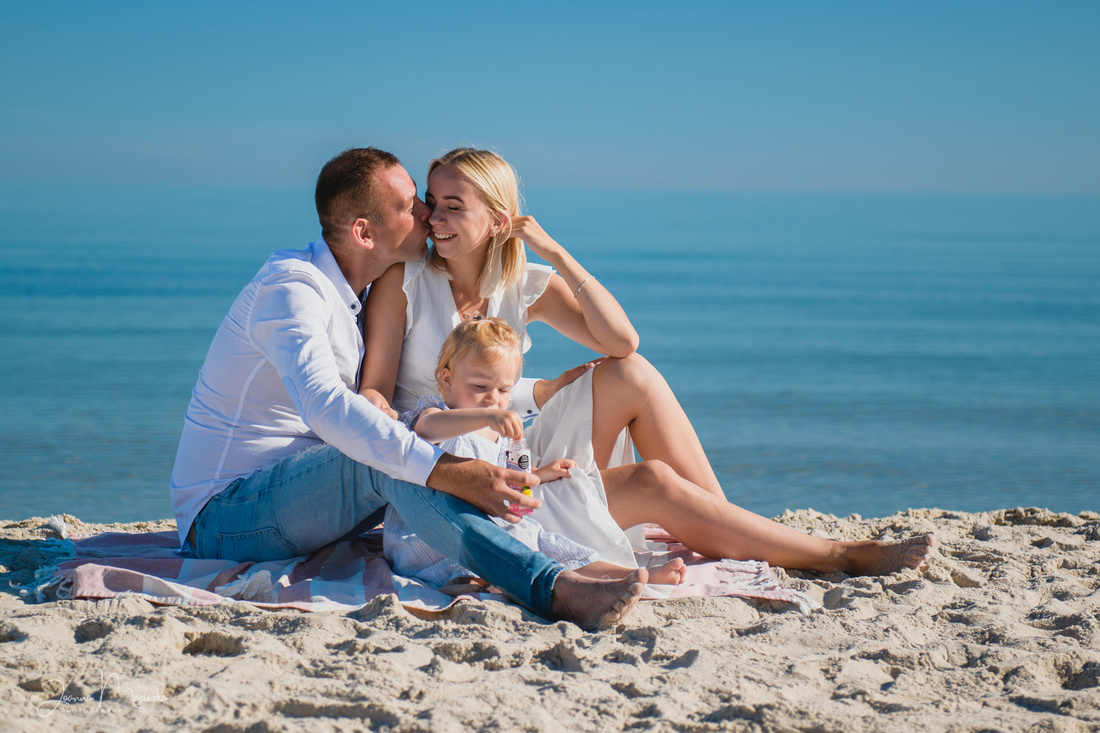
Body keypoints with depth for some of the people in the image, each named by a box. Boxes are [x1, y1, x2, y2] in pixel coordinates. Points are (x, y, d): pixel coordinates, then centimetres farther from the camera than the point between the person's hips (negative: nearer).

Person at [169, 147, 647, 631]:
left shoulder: (360, 295, 10)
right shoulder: (291, 286, -19)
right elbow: (327, 407, -37)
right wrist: (451, 473, -44)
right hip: (224, 519, -10)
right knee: (386, 459, -32)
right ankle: (554, 590, -44)